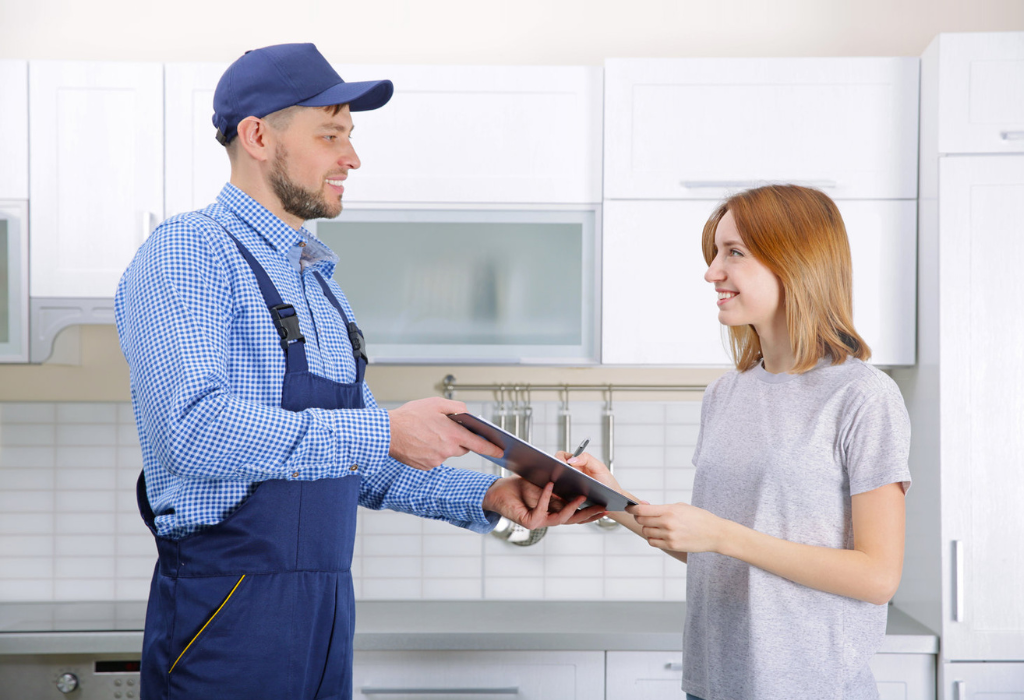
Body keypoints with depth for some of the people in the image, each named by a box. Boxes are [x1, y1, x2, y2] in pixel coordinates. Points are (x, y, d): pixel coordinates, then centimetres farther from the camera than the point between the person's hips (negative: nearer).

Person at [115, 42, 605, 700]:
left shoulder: (321, 284, 17)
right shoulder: (187, 252, -9)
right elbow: (194, 430, -24)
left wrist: (488, 496, 5)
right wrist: (383, 432, -23)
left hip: (330, 608, 8)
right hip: (228, 613, -7)